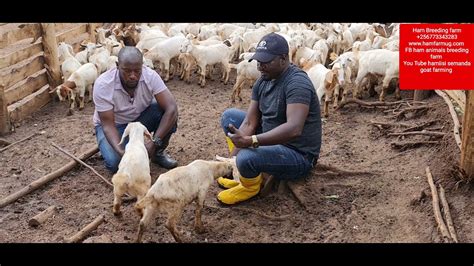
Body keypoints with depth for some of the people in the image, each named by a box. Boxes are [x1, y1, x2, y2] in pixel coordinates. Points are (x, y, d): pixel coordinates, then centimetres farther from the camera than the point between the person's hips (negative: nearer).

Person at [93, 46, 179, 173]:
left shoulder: (150, 76, -25)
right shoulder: (102, 84, -29)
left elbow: (171, 108, -31)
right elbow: (108, 125, -26)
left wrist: (155, 142, -41)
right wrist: (121, 151, -45)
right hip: (114, 125, -2)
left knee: (169, 114, -27)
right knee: (115, 163, -30)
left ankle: (158, 153, -1)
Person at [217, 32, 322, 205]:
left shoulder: (297, 83, -25)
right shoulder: (262, 82, 1)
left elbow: (294, 129, -38)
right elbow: (249, 123, -3)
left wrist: (251, 141, -43)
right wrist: (232, 158, -13)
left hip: (298, 155, -9)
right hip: (273, 141, 9)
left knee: (246, 158, -34)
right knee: (230, 116, 9)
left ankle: (250, 186, 2)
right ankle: (241, 171, 7)